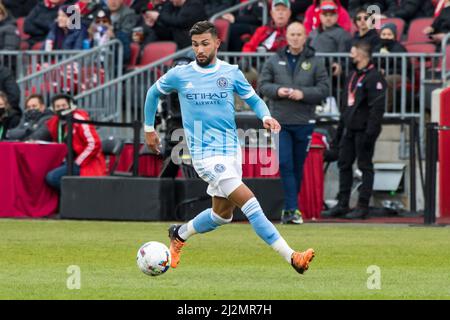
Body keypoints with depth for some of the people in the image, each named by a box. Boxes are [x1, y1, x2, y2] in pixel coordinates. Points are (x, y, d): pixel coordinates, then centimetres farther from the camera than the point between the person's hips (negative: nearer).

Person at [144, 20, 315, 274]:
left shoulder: (231, 73, 2)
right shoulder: (180, 75, -3)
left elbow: (254, 99, 12)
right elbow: (153, 93, 15)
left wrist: (266, 117, -10)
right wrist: (149, 129, 19)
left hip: (231, 149, 5)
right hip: (206, 154, -5)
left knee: (222, 214, 15)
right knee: (249, 202, -18)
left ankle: (179, 235, 41)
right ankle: (292, 257, -22)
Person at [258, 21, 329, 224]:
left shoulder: (315, 63, 4)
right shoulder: (274, 61, 8)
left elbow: (323, 89, -1)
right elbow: (263, 84, 7)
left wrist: (302, 93, -16)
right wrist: (277, 90, -13)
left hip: (304, 122, 0)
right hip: (280, 121, 0)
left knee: (298, 166, 6)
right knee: (285, 164, -10)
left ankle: (290, 208, 18)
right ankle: (292, 208, -12)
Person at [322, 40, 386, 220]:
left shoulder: (374, 77, -11)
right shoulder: (352, 76, 18)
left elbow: (377, 107, -18)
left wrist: (370, 132, -22)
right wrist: (339, 131, 20)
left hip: (363, 130, -9)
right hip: (349, 130, 9)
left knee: (365, 167, -3)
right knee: (344, 165, 8)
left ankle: (363, 206, 0)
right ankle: (342, 205, 13)